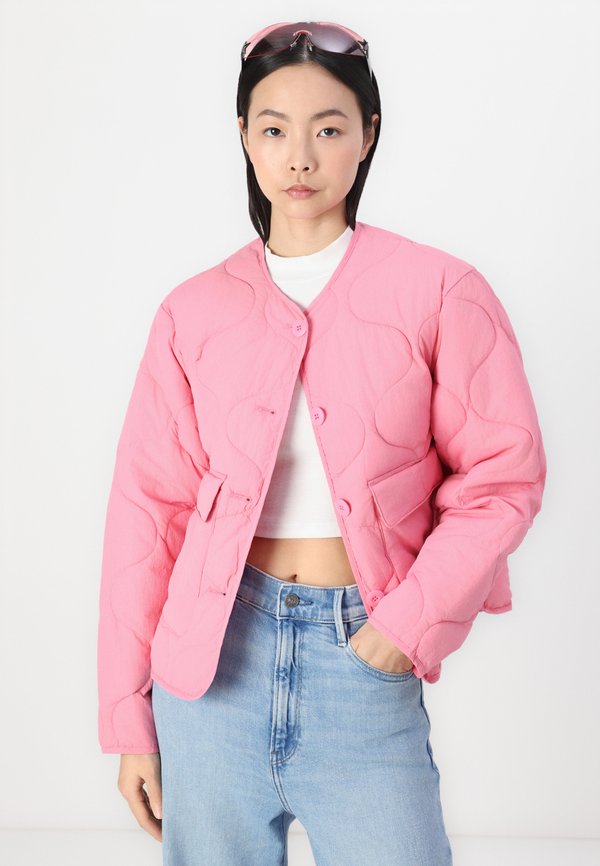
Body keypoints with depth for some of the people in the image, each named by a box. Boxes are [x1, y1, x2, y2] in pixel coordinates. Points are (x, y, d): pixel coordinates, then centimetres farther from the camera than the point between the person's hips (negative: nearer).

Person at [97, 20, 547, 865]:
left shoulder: (438, 291, -1)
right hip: (216, 652, 2)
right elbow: (149, 508, 4)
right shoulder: (194, 312, 4)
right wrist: (129, 715, 4)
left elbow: (504, 475, 0)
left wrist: (415, 619, -12)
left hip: (365, 656, -1)